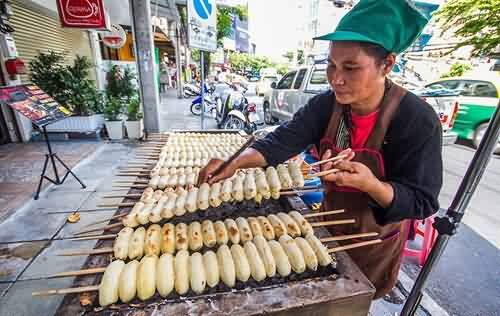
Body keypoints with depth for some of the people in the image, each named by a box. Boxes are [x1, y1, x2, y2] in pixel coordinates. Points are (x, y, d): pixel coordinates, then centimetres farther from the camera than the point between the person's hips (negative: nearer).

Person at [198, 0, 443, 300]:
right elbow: (283, 140, -23)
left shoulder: (418, 121, -28)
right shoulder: (326, 105, -16)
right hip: (331, 222, 4)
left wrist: (369, 184, -44)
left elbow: (422, 203, -25)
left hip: (375, 239, -3)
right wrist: (234, 163, -37)